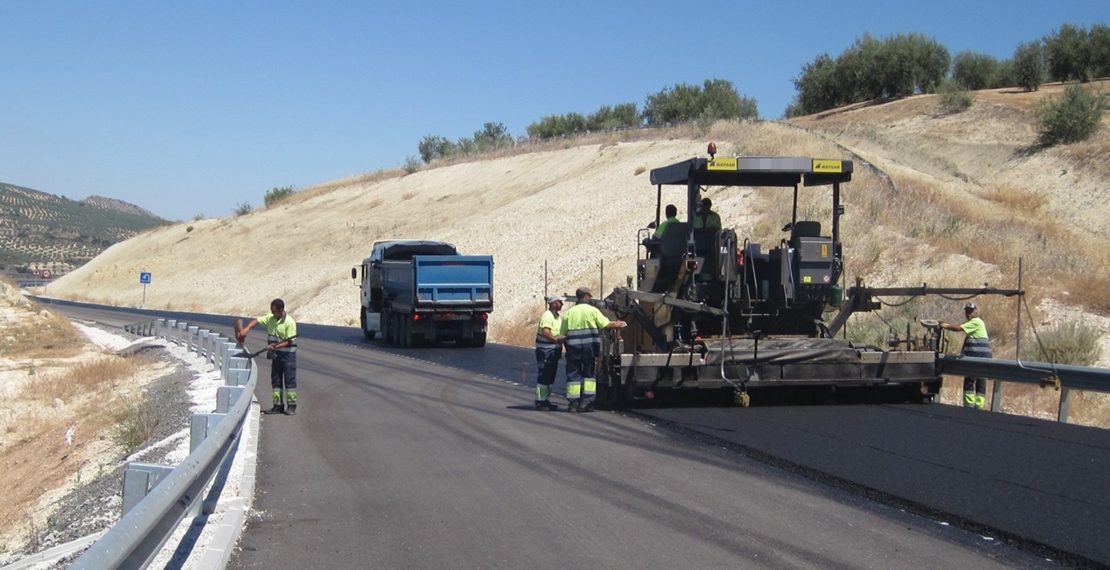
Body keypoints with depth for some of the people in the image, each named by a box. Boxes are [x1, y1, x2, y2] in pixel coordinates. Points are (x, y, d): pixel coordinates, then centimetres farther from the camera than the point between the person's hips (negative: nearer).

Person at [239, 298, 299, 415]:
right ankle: (278, 405, 12)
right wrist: (246, 329, -12)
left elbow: (289, 341, -18)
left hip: (288, 354, -7)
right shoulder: (270, 318, 3)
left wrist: (276, 346, -29)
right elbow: (257, 321, 5)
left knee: (289, 380, -3)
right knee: (275, 379, 8)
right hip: (276, 354, 7)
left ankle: (292, 405, 2)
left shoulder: (289, 322, -17)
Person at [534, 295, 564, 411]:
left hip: (554, 351, 10)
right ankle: (540, 401, -6)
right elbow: (546, 332, -26)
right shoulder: (547, 315, -14)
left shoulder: (558, 317, 16)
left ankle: (546, 400, 20)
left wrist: (560, 349, 15)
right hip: (546, 350, -10)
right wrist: (557, 339, -30)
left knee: (550, 377, 13)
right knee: (544, 377, -8)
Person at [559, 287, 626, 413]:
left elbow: (562, 335, 3)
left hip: (573, 347, 2)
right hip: (589, 348, -2)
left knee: (573, 374, 6)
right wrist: (617, 324, 16)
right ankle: (586, 402, 4)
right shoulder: (592, 310, -2)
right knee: (589, 373, 9)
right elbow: (607, 325, -2)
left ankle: (573, 403, 2)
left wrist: (566, 341, 19)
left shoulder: (568, 312, 5)